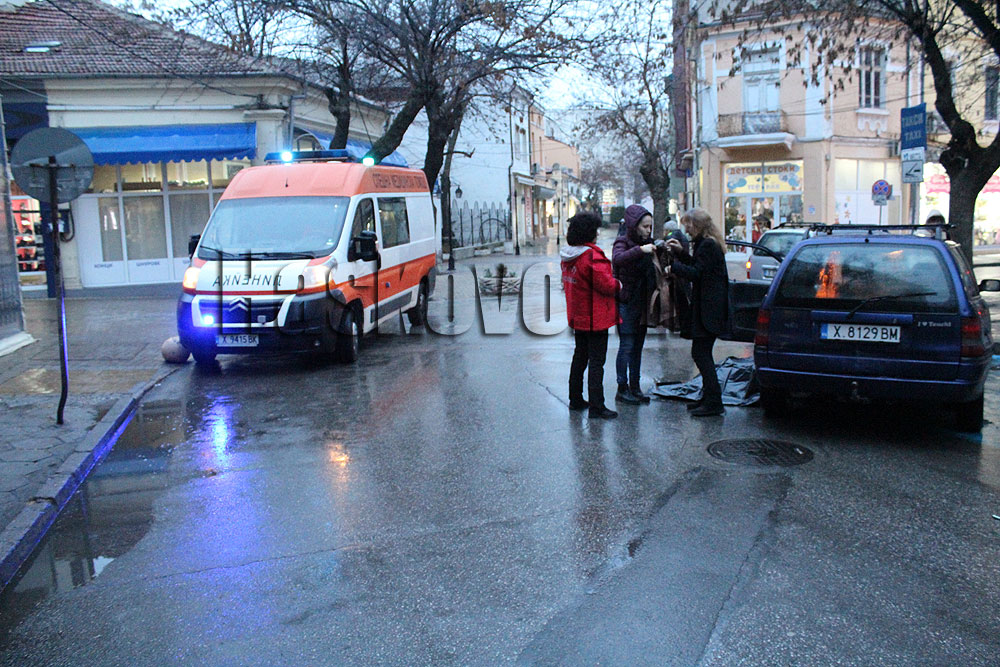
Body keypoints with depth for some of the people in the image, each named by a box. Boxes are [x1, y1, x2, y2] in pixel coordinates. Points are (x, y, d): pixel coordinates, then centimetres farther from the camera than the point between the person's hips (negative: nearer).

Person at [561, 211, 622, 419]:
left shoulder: (568, 256, 7)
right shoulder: (592, 256, -21)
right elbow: (606, 285, -22)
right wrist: (618, 285, 0)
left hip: (578, 317, 9)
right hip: (595, 318, -9)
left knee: (580, 356, 19)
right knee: (596, 360, -4)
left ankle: (576, 399, 28)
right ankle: (596, 407, -2)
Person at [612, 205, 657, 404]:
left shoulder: (647, 243, 12)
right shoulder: (623, 242, -9)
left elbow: (652, 273, 15)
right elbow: (618, 259, -31)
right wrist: (640, 250, -42)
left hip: (643, 303, 7)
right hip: (626, 303, -7)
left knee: (637, 347, 12)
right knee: (626, 346, -3)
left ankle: (635, 387, 20)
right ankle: (622, 389, 5)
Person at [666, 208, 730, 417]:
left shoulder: (708, 245, -15)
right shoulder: (705, 244, 17)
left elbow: (696, 273, -19)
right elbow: (697, 266, 21)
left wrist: (673, 265, -14)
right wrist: (681, 252, 16)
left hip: (708, 310, -11)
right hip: (707, 307, 11)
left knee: (700, 354, -9)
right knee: (702, 353, 15)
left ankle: (713, 403, -6)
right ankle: (709, 398, 23)